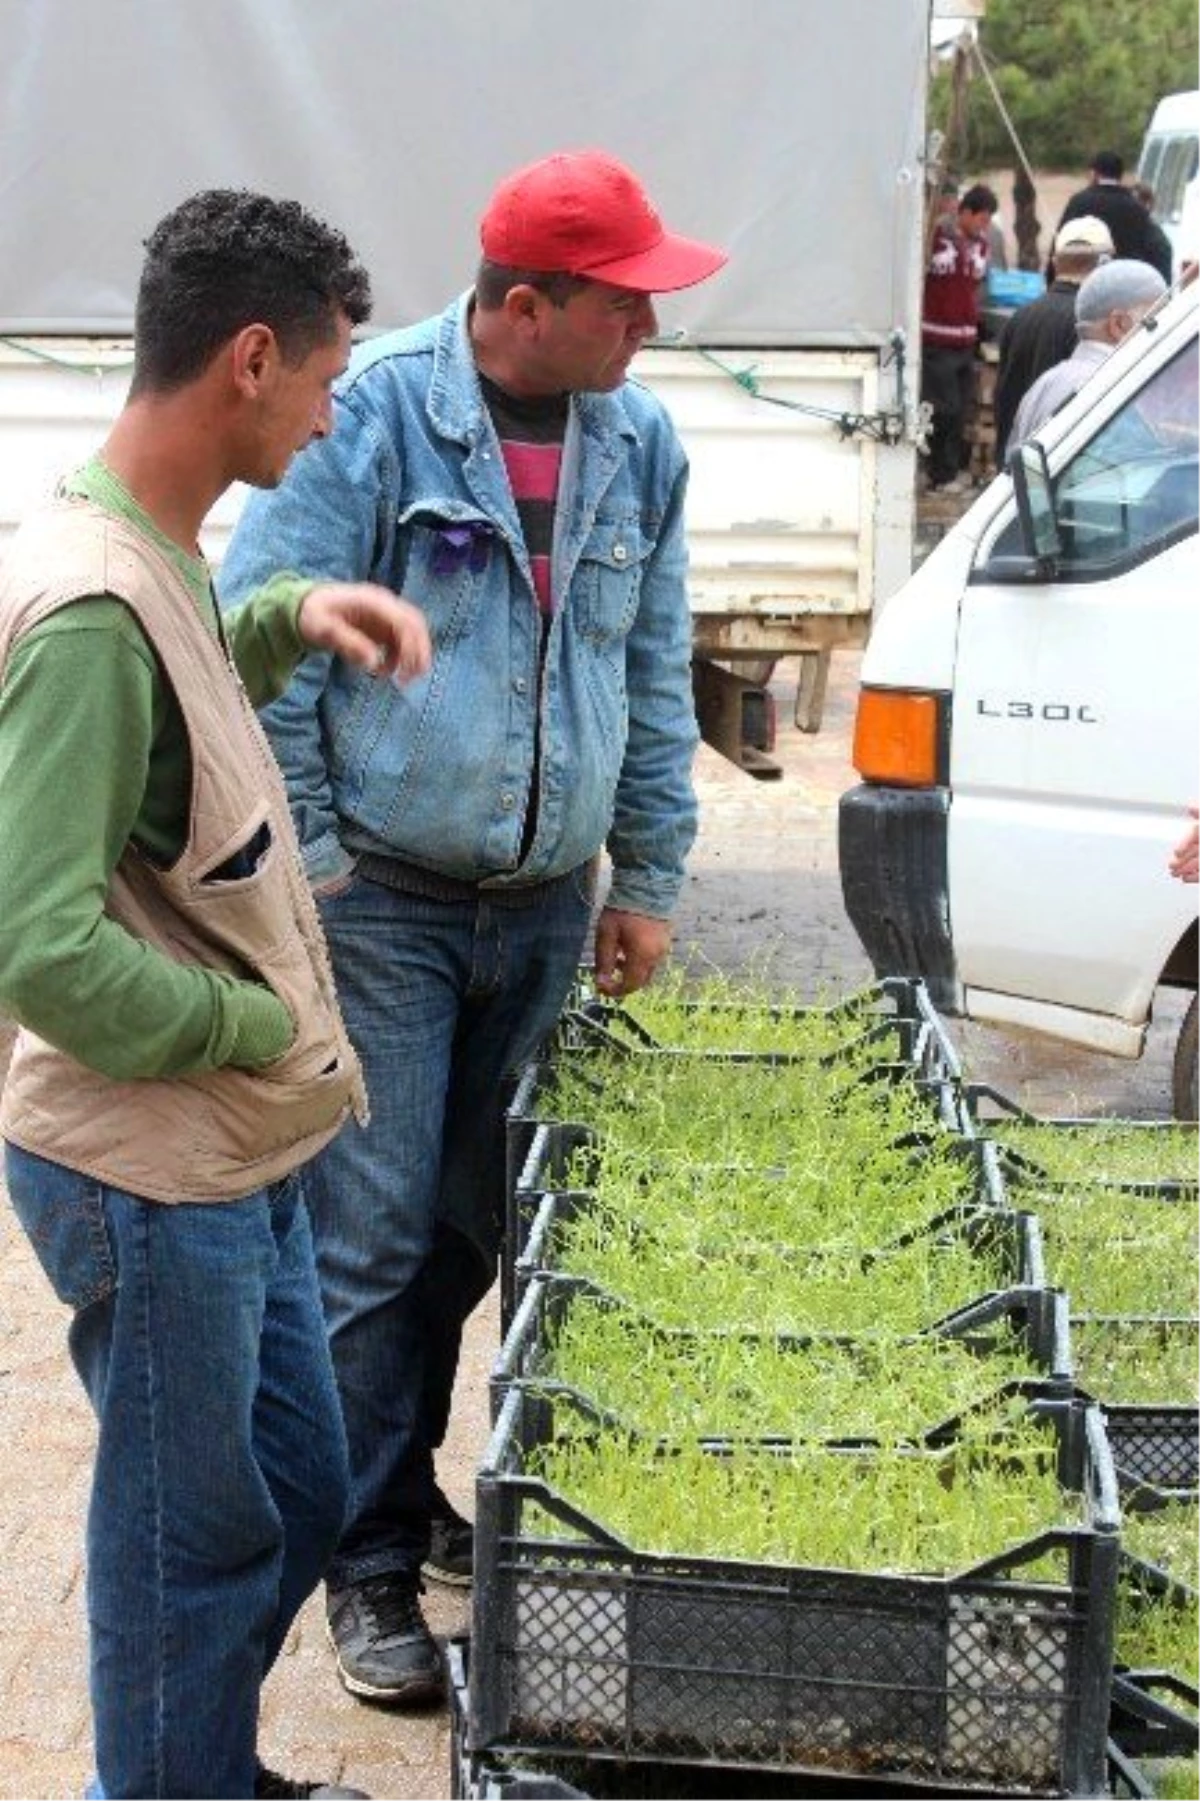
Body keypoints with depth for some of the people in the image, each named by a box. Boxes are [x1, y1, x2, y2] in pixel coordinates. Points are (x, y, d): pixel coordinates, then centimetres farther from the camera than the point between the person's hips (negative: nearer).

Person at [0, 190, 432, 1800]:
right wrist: (268, 1024, -16)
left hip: (242, 1159, 9)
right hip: (152, 1178, -9)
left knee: (295, 1500, 23)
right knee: (191, 1545, 8)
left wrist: (289, 618, 9)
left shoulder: (157, 556, 3)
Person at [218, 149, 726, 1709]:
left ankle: (404, 1479, 32)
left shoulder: (640, 441, 5)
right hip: (382, 903, -5)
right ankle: (370, 1558, 9)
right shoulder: (375, 414, -13)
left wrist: (649, 880, 14)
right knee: (373, 1240, -3)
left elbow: (657, 675, 14)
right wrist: (304, 863, -10)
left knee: (473, 1229, 13)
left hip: (546, 908, 5)